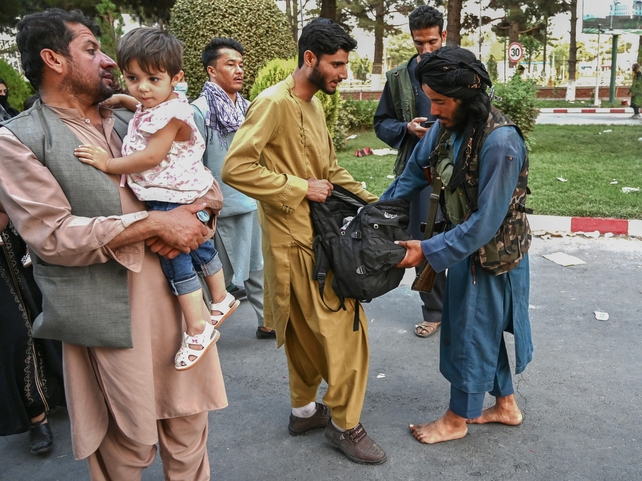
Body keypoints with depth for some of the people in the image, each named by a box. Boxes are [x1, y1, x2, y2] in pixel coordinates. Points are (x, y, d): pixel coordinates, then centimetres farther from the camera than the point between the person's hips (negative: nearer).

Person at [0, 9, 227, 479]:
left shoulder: (127, 123, 15)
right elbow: (54, 236, -13)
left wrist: (200, 209, -7)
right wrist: (155, 223, -17)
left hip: (177, 292, 5)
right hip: (107, 311, -5)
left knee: (188, 421, 15)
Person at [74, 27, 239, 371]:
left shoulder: (171, 114, -23)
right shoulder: (154, 106, 6)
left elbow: (151, 157, -28)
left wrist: (109, 164, -22)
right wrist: (123, 99, 17)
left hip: (172, 200, -10)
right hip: (175, 197, 10)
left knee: (175, 258, -6)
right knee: (199, 248, 21)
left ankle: (197, 331, 0)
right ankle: (221, 300, 39)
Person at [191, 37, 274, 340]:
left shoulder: (247, 108, 9)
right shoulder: (199, 111, -11)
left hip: (254, 203, 6)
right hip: (223, 208, -6)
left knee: (258, 268, 15)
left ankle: (268, 321, 28)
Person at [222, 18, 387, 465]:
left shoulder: (314, 104, 13)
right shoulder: (275, 103, -16)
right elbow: (235, 167, -24)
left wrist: (370, 200, 10)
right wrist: (300, 187, -20)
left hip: (317, 233, 9)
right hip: (297, 239, -9)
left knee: (307, 328, 19)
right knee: (344, 327, -3)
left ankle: (305, 409, 35)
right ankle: (345, 424, 14)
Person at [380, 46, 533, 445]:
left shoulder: (499, 142, -30)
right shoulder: (446, 127, -6)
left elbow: (486, 221, -28)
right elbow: (414, 175, 6)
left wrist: (429, 250, -27)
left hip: (493, 252, -8)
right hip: (467, 244, 8)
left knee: (470, 332, 8)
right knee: (484, 328, 20)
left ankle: (457, 419, 29)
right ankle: (506, 405, 41)